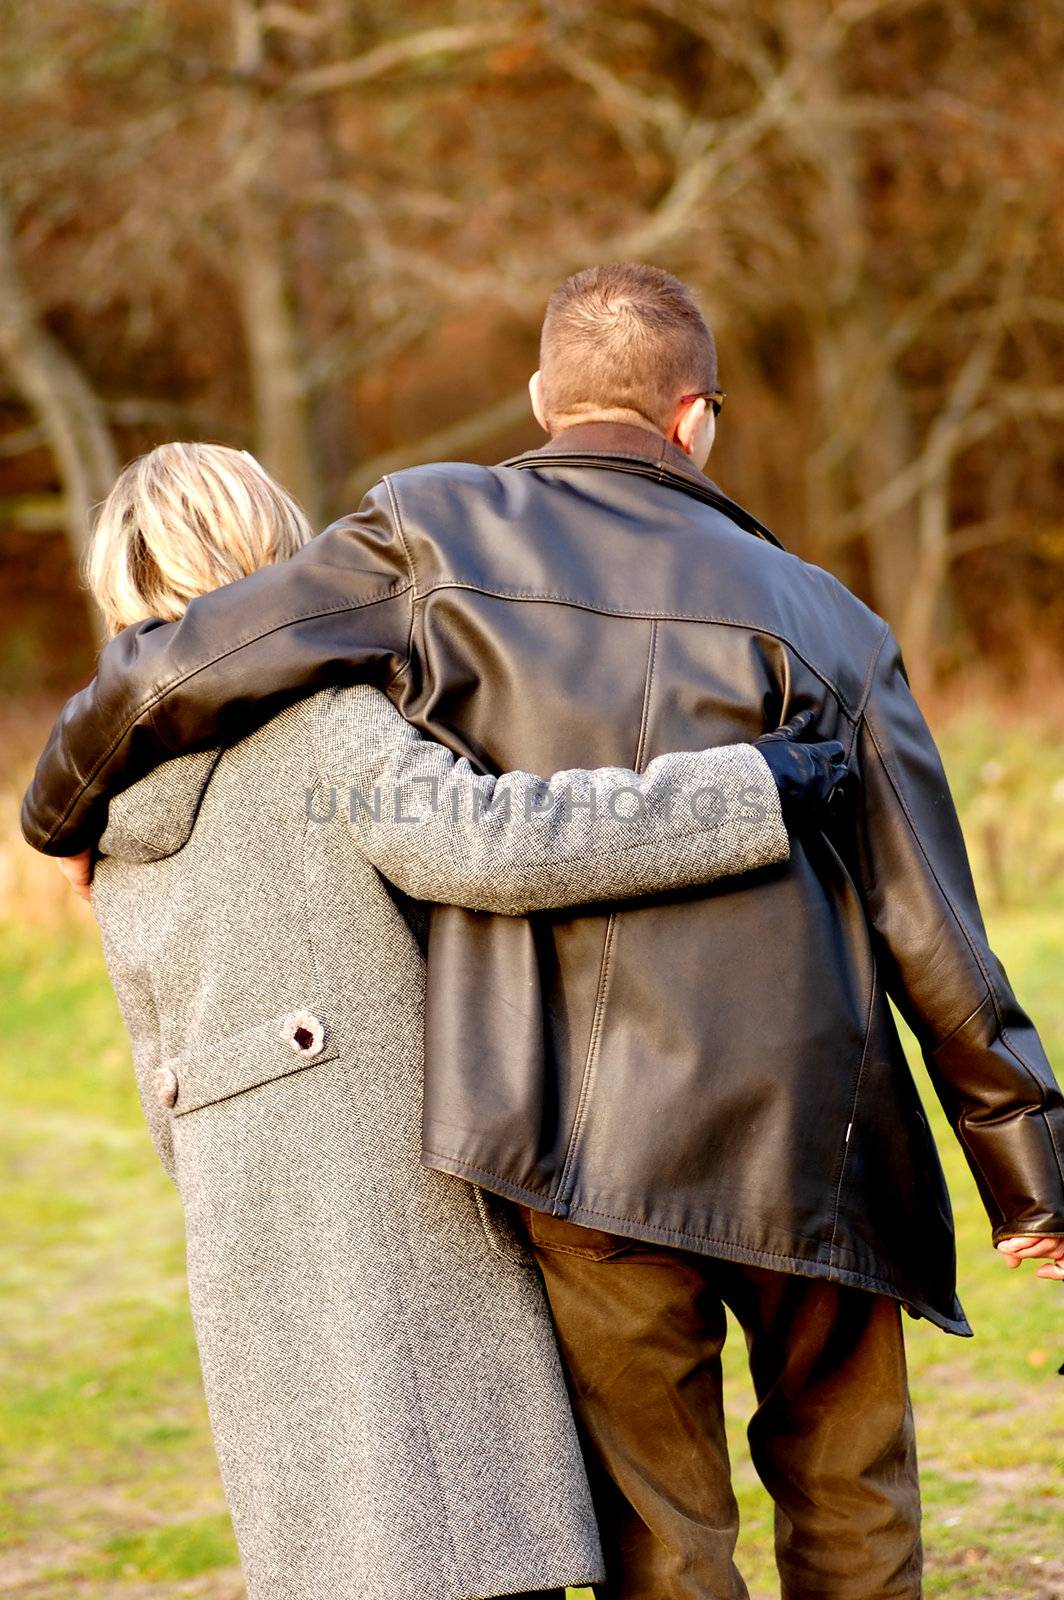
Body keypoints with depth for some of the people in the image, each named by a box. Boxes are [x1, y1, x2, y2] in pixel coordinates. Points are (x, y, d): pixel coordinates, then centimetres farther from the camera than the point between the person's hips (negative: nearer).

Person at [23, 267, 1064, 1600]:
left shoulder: (436, 536, 1)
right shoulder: (818, 618, 6)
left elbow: (163, 680, -1)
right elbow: (932, 931, 5)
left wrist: (68, 813, 20)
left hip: (594, 1146, -1)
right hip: (810, 1140, 1)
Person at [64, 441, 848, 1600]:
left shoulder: (125, 848, 17)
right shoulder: (323, 731, -5)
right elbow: (484, 843, -22)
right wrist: (751, 789, -18)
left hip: (256, 1257, 8)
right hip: (403, 1218, -7)